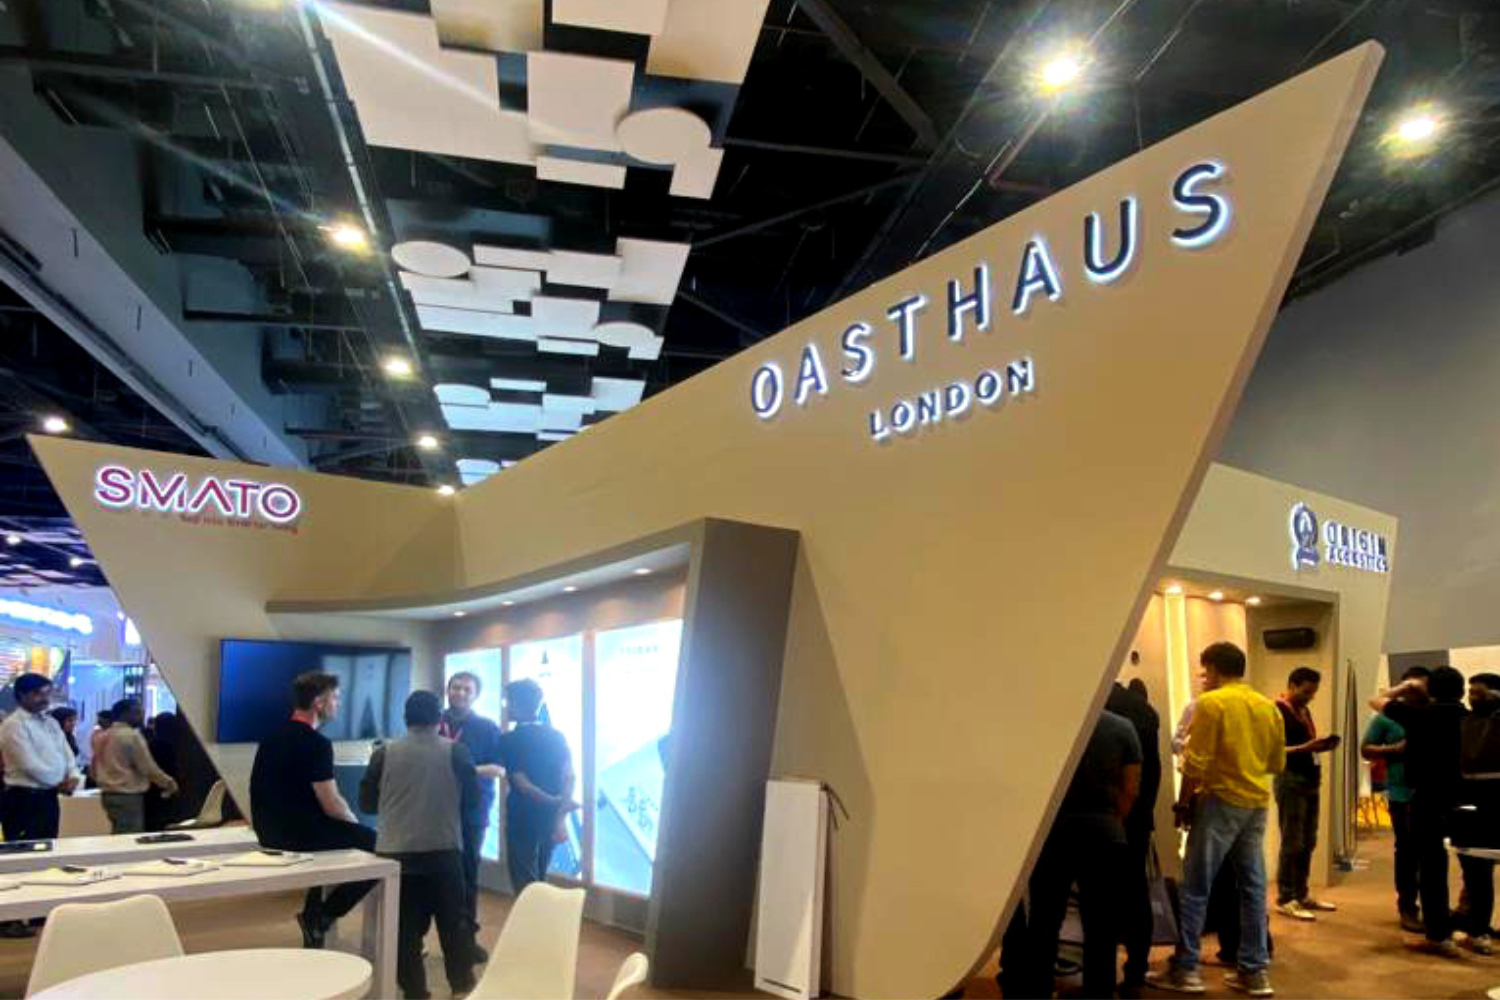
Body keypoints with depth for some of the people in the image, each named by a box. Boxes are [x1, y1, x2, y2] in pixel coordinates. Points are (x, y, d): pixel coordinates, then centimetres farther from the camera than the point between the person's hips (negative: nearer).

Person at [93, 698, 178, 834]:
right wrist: (168, 782, 0)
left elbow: (94, 771, 18)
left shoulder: (104, 737, 11)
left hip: (108, 794, 9)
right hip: (129, 797, -9)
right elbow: (148, 768, -13)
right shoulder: (132, 735, -13)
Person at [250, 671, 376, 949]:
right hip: (297, 832, -9)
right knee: (375, 843, -2)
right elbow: (331, 806, -18)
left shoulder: (275, 736, 10)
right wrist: (356, 824, 2)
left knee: (341, 830, 31)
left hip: (271, 830, 9)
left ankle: (314, 915, 33)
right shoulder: (316, 743, -17)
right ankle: (322, 916, 4)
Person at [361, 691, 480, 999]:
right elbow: (473, 797, 2)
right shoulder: (456, 751, -5)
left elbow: (367, 803, 4)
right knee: (454, 920, 14)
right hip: (444, 849, 0)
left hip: (396, 851, 0)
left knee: (406, 925, 9)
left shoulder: (384, 753, -3)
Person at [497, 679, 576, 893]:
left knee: (524, 886, 4)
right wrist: (560, 815, -9)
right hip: (550, 819, 6)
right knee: (538, 881, 18)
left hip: (523, 820, -5)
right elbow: (569, 777, -5)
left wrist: (555, 802, -5)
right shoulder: (557, 736, 4)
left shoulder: (510, 740, -11)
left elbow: (521, 784, -16)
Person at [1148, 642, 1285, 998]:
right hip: (1257, 802, 6)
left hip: (1221, 800, -6)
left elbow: (1196, 762, -14)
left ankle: (1185, 969, 3)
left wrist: (1184, 801, -4)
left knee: (1196, 886, 0)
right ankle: (1254, 971, 14)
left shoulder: (1210, 703, -11)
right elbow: (1277, 763, 17)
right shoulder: (1268, 706, 9)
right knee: (1253, 886, 11)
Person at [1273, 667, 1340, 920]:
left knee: (1308, 842, 11)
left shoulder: (1304, 711, 17)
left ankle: (1301, 894, 19)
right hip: (1290, 780, -9)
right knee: (1292, 843, -6)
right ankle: (1285, 899, -1)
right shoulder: (1278, 711, -11)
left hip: (1310, 780, 9)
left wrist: (1320, 746, 3)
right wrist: (1306, 748, -27)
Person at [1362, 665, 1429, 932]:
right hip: (1403, 794, -3)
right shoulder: (1388, 717, 0)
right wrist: (1394, 750, -14)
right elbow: (1366, 749, 1)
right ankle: (1407, 907, 14)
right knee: (1408, 852, 5)